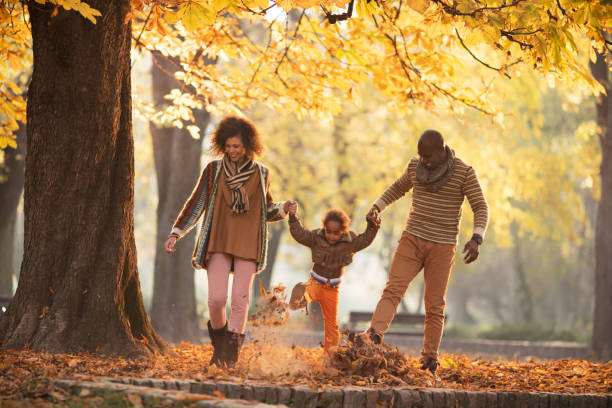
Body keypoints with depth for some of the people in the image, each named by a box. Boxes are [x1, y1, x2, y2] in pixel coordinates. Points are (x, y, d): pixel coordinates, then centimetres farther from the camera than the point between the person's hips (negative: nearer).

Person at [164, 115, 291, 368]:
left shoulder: (261, 173, 7)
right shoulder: (214, 170, 4)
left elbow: (267, 212, 18)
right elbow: (196, 204, 8)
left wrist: (282, 209, -3)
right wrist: (176, 233, 0)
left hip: (247, 245, 1)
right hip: (219, 242, -1)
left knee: (240, 300, -5)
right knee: (217, 298, -11)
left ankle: (231, 353, 3)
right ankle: (218, 342, 15)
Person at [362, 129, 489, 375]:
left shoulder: (464, 173, -8)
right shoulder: (415, 166, 4)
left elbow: (481, 209, -11)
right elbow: (399, 188, 23)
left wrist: (476, 239, -26)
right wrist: (377, 207, 9)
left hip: (442, 247, -3)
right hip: (412, 239, 3)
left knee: (435, 306, 2)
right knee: (393, 289, -16)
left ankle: (429, 363, 11)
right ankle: (374, 336, -32)